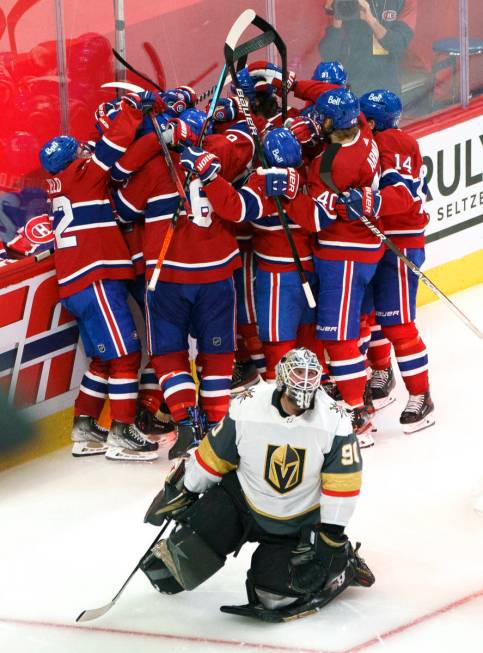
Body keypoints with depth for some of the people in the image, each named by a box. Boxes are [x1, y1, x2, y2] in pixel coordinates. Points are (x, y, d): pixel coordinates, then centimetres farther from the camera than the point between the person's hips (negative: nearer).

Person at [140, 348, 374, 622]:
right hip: (242, 499, 1)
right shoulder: (247, 407, -18)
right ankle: (169, 556, 24)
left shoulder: (335, 420, -20)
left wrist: (332, 536, -16)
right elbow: (215, 453, -4)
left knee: (275, 595, -10)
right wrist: (182, 492, 6)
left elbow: (342, 480, -15)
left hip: (298, 523, -1)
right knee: (191, 549, -13)